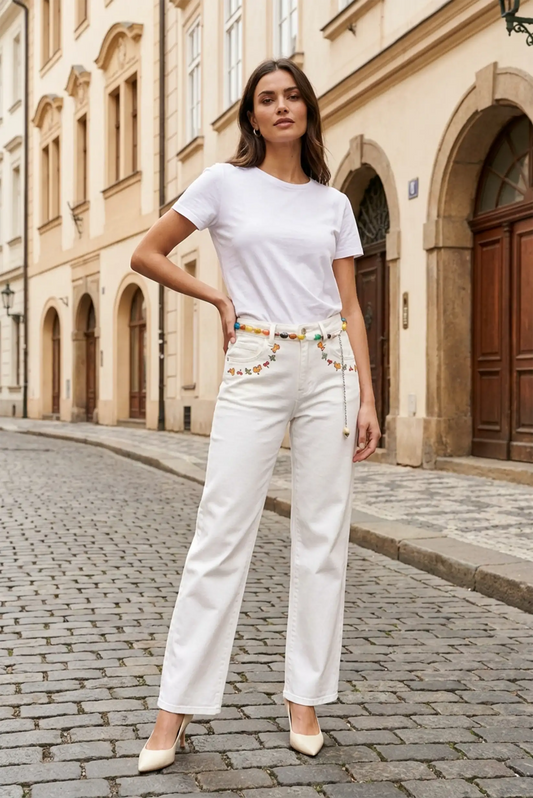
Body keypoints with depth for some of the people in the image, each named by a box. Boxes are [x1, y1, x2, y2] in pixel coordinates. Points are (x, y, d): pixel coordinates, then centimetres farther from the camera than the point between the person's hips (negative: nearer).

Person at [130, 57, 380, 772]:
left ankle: (306, 699, 15)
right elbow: (146, 254, 8)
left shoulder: (334, 203, 12)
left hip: (329, 366, 3)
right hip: (255, 370, -3)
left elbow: (351, 308, 10)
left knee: (324, 536, 3)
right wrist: (219, 298, 4)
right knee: (222, 534, -6)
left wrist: (367, 397, 3)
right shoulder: (225, 183, 5)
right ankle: (176, 711, 2)